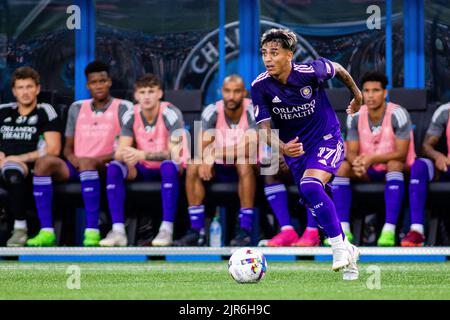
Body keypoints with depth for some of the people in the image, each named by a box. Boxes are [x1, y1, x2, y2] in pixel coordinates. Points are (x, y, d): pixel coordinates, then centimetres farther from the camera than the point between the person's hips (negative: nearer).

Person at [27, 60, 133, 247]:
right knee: (44, 162, -25)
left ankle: (92, 232, -43)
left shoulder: (122, 108, 5)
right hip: (76, 168, 4)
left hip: (104, 168, -4)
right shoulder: (77, 108, 18)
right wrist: (72, 158, -6)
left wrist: (97, 159, -16)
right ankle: (46, 232, -31)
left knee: (87, 162, -39)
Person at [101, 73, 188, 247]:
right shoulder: (131, 116, -5)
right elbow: (120, 152, -10)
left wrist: (143, 155, -41)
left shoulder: (170, 114, -18)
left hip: (170, 168, -4)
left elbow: (174, 154, -27)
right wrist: (127, 157, -36)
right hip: (144, 170, 4)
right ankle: (118, 231, -28)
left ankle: (167, 230, -39)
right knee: (113, 168, -22)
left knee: (168, 166, -38)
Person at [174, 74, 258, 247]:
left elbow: (249, 148, -27)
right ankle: (197, 231, -23)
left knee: (244, 163, -36)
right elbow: (203, 147, -16)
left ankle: (245, 231, -36)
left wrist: (217, 153, -36)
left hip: (245, 168, -3)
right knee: (193, 167, -23)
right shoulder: (212, 111, -8)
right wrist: (206, 159, -40)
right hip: (220, 168, 3)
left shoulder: (252, 111, -17)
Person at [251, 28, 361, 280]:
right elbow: (264, 129, -17)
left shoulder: (310, 72, -22)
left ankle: (339, 246, -18)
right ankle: (349, 253, 31)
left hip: (327, 139, -4)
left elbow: (338, 69, 0)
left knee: (310, 185, -30)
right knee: (319, 210, 8)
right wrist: (282, 147, -38)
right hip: (295, 148, 4)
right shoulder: (260, 87, -16)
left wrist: (357, 94, 17)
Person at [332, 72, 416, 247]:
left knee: (394, 163, -37)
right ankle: (344, 229, -28)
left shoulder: (398, 114, -17)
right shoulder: (355, 116, -3)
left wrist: (372, 158, -34)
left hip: (395, 168, -4)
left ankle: (389, 230, -46)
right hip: (368, 172, 5)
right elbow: (351, 151, -5)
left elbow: (401, 154, -22)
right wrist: (357, 162, -30)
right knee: (342, 166, -21)